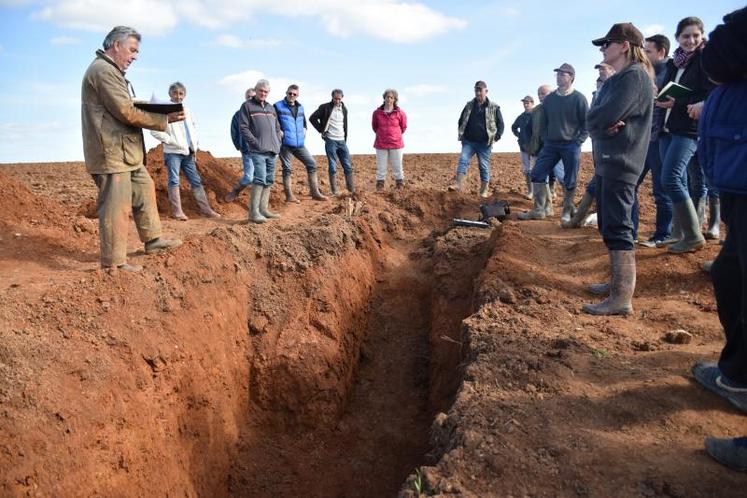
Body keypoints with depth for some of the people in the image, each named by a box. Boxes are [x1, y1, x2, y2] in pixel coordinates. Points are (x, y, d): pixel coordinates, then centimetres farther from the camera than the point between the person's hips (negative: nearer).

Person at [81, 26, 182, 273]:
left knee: (145, 189, 19)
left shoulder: (111, 71, 21)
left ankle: (152, 239, 30)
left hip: (126, 152, 11)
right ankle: (113, 262, 4)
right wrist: (164, 119, -13)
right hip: (112, 152, -11)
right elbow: (127, 113, -19)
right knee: (116, 207, -5)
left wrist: (149, 108, 2)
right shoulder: (103, 70, -14)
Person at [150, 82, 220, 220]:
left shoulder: (187, 111, 16)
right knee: (174, 181, -3)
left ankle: (206, 209, 10)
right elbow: (154, 130, -12)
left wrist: (195, 145, 12)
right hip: (172, 152, -6)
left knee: (196, 181, 7)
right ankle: (177, 211, 1)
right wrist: (169, 140, -15)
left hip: (188, 152, 6)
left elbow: (193, 129, 26)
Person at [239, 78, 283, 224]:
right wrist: (255, 143, -13)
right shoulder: (247, 106, 0)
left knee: (269, 180, 8)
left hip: (272, 151, 7)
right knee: (260, 179, -16)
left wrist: (278, 142, 11)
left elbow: (277, 127, 25)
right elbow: (243, 127, -7)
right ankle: (254, 212, -15)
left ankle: (263, 209, 15)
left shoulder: (271, 107, 20)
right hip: (258, 151, -7)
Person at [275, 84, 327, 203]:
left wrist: (304, 129, 11)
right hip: (285, 144, -6)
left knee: (312, 164, 3)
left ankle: (314, 192, 9)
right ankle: (289, 196, 7)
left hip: (299, 144, 6)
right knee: (287, 169, 0)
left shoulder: (300, 107, 16)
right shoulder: (278, 106, -2)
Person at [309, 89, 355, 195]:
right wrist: (321, 130, -6)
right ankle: (334, 190, 3)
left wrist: (345, 139, 14)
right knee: (333, 167, -3)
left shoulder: (344, 109, 12)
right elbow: (312, 118, -2)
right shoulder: (325, 107, -4)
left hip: (342, 141, 5)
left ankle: (352, 190, 6)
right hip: (330, 141, -4)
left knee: (348, 166, 1)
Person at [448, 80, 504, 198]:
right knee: (463, 160, -14)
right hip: (468, 141, 2)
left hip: (484, 143, -2)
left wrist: (496, 137, -7)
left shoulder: (494, 107, 1)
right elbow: (461, 121, 19)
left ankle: (484, 191, 11)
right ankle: (458, 184, -20)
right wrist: (461, 135, 8)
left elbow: (500, 124, 5)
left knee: (484, 166, 3)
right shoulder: (469, 105, 9)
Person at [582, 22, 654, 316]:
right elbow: (592, 118, 10)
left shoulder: (635, 76, -10)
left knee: (617, 228, -14)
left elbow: (606, 116, -21)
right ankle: (620, 281, 28)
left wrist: (601, 122, 0)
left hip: (620, 162, -10)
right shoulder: (615, 80, 20)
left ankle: (622, 299, -14)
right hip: (606, 160, 10)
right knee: (608, 225, 15)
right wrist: (606, 125, -10)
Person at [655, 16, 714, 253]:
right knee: (678, 181, 8)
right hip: (668, 128, 7)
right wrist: (661, 100, -1)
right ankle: (679, 233, 15)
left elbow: (711, 97, -11)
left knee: (670, 179, -16)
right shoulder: (674, 63, 16)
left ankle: (693, 236, -10)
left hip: (688, 129, -7)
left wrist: (677, 103, -20)